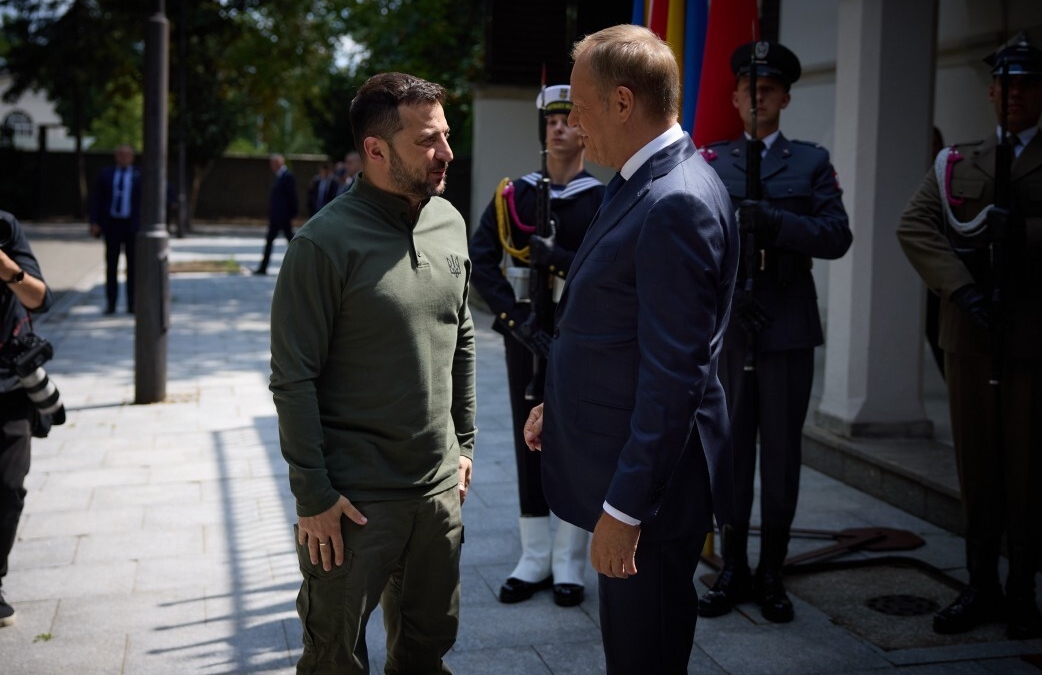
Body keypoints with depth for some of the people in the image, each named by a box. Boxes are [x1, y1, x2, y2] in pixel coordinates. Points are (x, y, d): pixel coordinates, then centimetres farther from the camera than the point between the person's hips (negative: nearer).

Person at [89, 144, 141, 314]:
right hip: (112, 223, 1)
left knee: (133, 265, 2)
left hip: (132, 225, -1)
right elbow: (96, 199, 6)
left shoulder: (140, 176, 5)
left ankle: (132, 304, 7)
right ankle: (110, 304, 7)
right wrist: (95, 223, -3)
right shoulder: (105, 174, 8)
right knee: (111, 265, 3)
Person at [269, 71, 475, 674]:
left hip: (439, 486, 5)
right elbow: (294, 379, -13)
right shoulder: (326, 243, -15)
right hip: (355, 497, -5)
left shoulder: (450, 223, 4)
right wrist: (313, 495, -13)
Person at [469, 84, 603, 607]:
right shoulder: (513, 195, 5)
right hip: (524, 334, 3)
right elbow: (480, 261, -2)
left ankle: (569, 564, 14)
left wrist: (551, 255, -19)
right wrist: (514, 317, -12)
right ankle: (534, 559, 19)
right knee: (529, 442, 8)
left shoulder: (603, 201, -3)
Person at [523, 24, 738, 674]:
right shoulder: (641, 183, 10)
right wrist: (562, 402, 16)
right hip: (622, 452, 10)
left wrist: (626, 508, -23)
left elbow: (673, 375, -26)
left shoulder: (678, 204, -23)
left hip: (650, 477, -10)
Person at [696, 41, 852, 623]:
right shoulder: (711, 163, 11)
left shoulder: (812, 161, 8)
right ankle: (733, 569, 17)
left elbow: (837, 236, -3)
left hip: (788, 329, -1)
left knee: (782, 453, 4)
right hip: (726, 328, 1)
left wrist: (775, 221, -17)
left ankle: (773, 574, 15)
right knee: (729, 450, 5)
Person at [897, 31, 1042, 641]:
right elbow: (913, 227, 0)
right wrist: (961, 287, -11)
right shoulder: (955, 163, 12)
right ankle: (982, 587, 16)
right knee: (977, 465, 7)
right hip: (969, 335, 3)